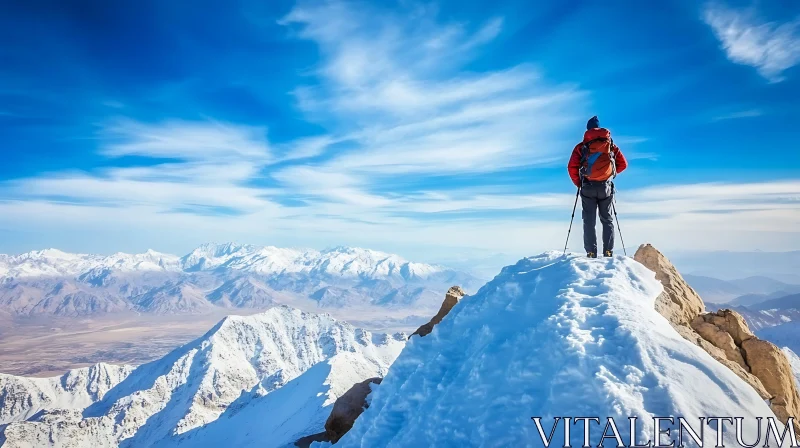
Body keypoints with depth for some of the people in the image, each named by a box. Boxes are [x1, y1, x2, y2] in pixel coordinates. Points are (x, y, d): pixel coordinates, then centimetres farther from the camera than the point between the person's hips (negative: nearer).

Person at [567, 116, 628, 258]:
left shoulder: (581, 146, 3)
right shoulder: (610, 144, 9)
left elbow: (572, 167, -6)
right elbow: (623, 164, 8)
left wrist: (577, 183, 7)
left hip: (588, 187, -2)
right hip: (606, 187, 2)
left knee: (589, 221, 2)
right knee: (607, 220, 10)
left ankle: (591, 253, -4)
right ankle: (608, 252, 3)